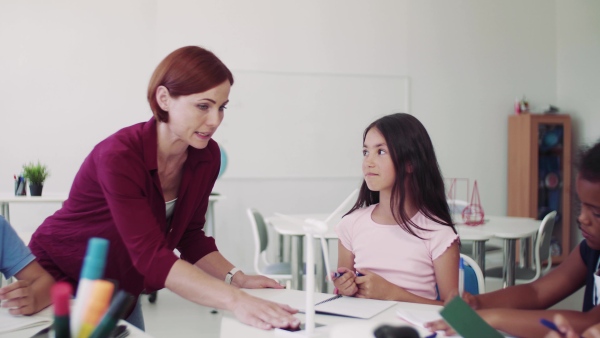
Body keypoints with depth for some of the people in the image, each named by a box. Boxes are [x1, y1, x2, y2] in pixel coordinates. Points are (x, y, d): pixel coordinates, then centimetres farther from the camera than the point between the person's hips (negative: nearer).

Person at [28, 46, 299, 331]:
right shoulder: (119, 157, -32)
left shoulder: (207, 156, -11)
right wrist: (235, 300, -49)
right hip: (59, 282, -5)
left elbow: (189, 236, -1)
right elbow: (151, 256, -39)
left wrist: (237, 278, -17)